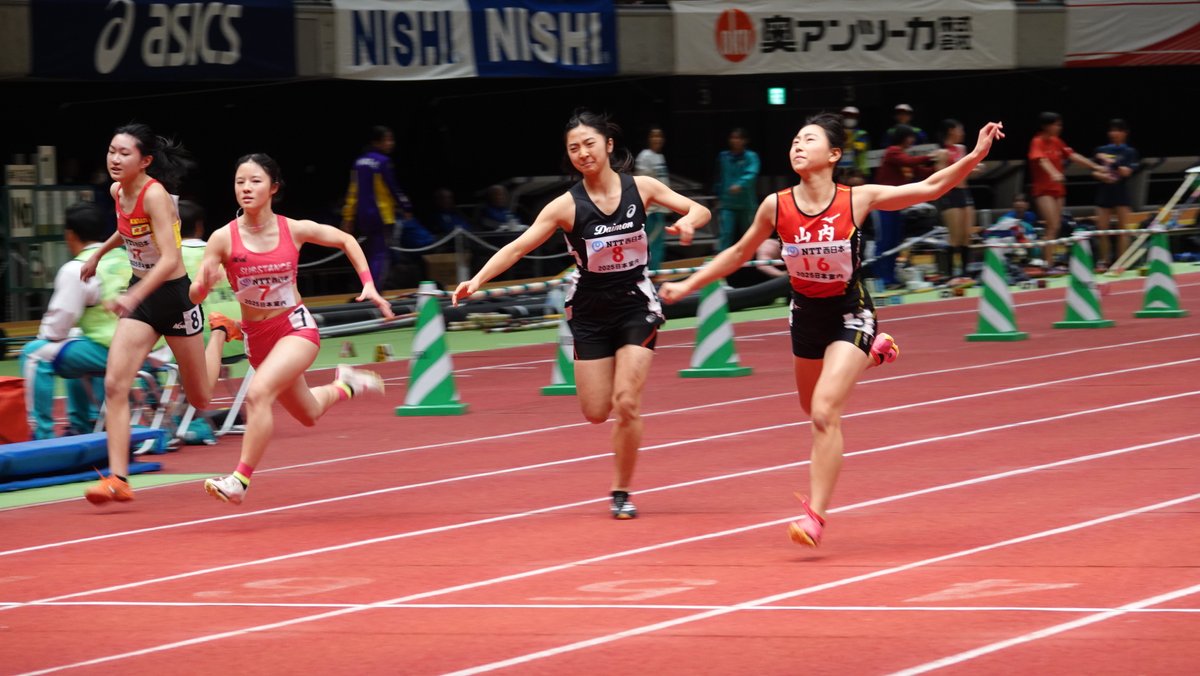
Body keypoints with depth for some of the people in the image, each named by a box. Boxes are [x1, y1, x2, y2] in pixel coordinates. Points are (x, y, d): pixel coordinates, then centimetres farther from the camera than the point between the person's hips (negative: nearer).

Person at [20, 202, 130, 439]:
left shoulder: (76, 270, -11)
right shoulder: (124, 260, 12)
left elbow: (58, 325, -10)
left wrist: (43, 337, 12)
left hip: (105, 350, -8)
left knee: (36, 353, 0)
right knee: (74, 346, 34)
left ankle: (42, 433, 0)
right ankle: (81, 426, 38)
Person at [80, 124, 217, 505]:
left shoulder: (155, 195, -24)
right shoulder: (118, 191, -2)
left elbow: (169, 259, -34)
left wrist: (133, 298, -45)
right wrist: (98, 255, 31)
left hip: (173, 295, -6)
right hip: (140, 296, 6)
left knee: (200, 399, 12)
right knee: (114, 384, -14)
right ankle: (118, 479, -16)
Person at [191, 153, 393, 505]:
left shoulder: (294, 230, -12)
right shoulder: (224, 238, -14)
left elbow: (346, 240, 7)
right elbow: (195, 295, -15)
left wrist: (369, 285, -1)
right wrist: (205, 283, -38)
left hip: (296, 328, -3)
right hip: (257, 335, 3)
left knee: (258, 393, -29)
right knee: (308, 414, 21)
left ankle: (240, 479, -24)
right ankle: (345, 385, 54)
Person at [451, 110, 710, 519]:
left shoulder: (641, 188, -8)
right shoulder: (567, 206, -11)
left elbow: (700, 210, -1)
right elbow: (518, 246, -17)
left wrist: (688, 221, -25)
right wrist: (478, 279, -30)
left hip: (636, 304, -1)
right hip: (590, 310, 1)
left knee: (626, 404, -12)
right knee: (596, 412, 0)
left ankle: (621, 493, 4)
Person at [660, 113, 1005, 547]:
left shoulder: (858, 200, -17)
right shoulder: (776, 207, -11)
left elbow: (929, 189, -13)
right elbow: (740, 253, 6)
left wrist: (975, 156, -25)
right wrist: (687, 286, 7)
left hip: (849, 314, -4)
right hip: (806, 314, 4)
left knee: (824, 412, -20)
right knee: (814, 411, 23)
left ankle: (815, 515, -14)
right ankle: (870, 353, 51)